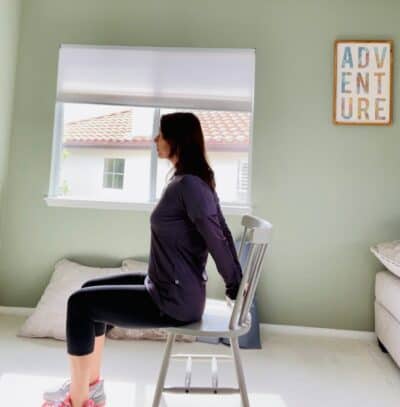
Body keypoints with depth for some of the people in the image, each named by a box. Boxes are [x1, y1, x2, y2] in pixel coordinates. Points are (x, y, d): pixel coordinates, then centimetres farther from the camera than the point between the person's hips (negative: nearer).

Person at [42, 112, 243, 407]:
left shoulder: (187, 184, -22)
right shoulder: (194, 180, 8)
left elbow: (217, 240, -21)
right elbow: (223, 233, 8)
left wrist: (235, 289, -8)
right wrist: (236, 283, 10)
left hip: (173, 301, -9)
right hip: (174, 289, 10)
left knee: (80, 303, -2)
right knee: (91, 289, 16)